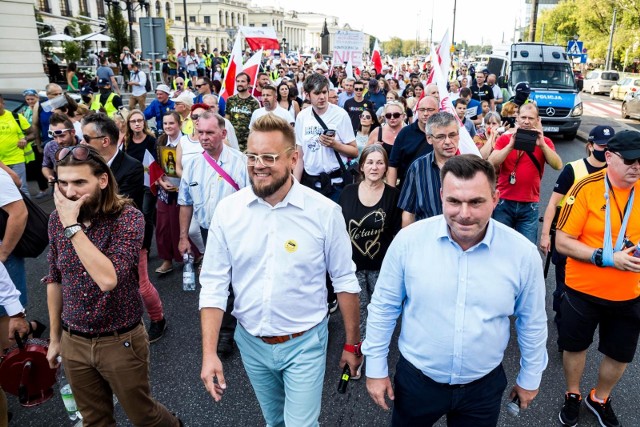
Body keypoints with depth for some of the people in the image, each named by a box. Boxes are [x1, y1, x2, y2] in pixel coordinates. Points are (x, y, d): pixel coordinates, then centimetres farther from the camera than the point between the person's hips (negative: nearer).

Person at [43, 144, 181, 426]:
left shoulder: (128, 218, -20)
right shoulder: (57, 218, -4)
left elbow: (108, 279, -33)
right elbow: (54, 280, 8)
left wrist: (72, 225, -29)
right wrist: (55, 337, 13)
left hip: (121, 342, -4)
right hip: (73, 342, 4)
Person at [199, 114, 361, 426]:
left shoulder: (325, 211, -16)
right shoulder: (228, 209, -10)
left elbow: (344, 280, -6)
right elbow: (214, 284, -6)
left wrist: (352, 344, 0)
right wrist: (209, 352, -11)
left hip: (305, 343, -3)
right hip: (251, 342, 3)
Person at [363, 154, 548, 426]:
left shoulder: (523, 253, -15)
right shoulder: (408, 240, -18)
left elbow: (532, 322, 1)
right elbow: (383, 307, -7)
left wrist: (530, 378, 11)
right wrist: (376, 368, -1)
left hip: (483, 386, 1)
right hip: (416, 379, 0)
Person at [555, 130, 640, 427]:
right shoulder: (587, 188, -17)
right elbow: (562, 243, -16)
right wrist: (606, 258, -24)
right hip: (583, 290, -3)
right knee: (575, 346, 17)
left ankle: (599, 398, 45)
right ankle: (573, 395, 44)